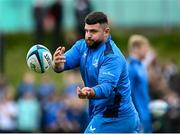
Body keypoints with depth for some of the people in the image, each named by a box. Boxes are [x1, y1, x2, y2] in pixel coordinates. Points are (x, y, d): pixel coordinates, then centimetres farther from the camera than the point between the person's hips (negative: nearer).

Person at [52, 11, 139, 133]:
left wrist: (91, 93, -57)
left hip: (112, 120, -8)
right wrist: (57, 64, -36)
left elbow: (107, 86, -34)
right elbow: (65, 63, -11)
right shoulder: (82, 46, 1)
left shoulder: (112, 57, -23)